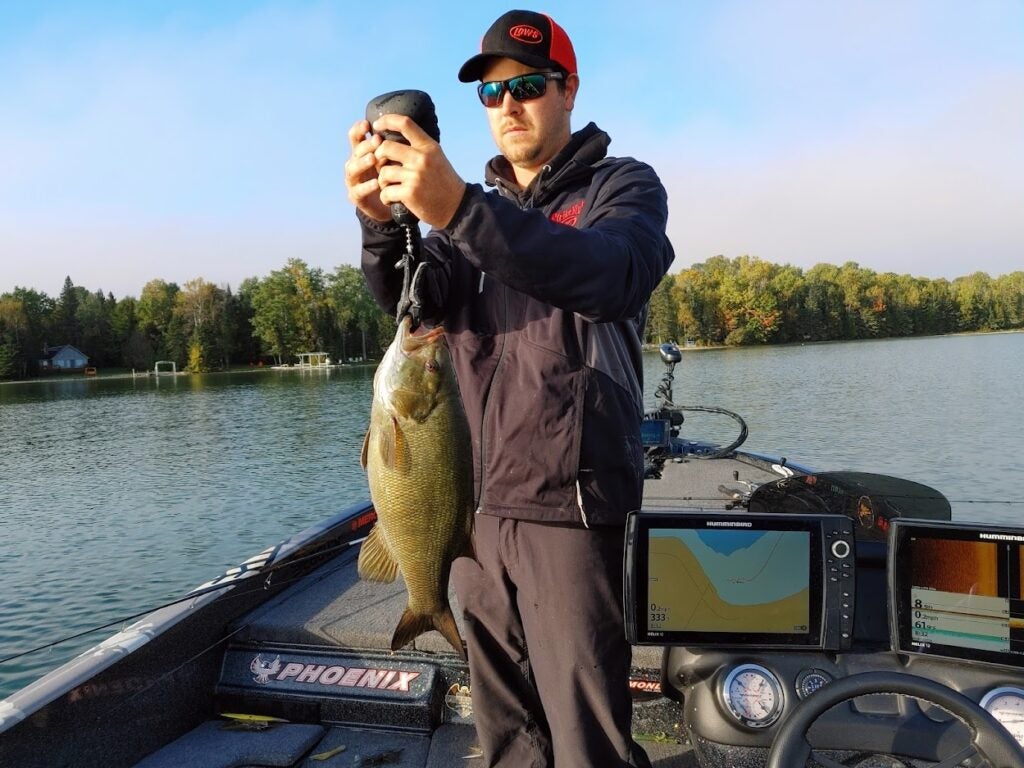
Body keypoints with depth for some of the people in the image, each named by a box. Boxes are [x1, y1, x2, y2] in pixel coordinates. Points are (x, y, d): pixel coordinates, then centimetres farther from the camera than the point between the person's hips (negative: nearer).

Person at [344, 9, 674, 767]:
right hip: (475, 500, 5)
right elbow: (414, 298, -3)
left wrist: (459, 211, -35)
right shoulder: (474, 205, 15)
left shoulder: (623, 186, 0)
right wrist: (382, 220, -23)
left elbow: (611, 277, -23)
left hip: (568, 504, -5)